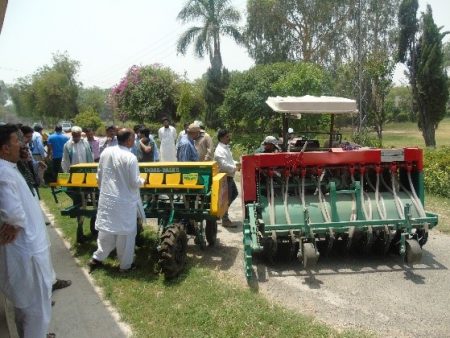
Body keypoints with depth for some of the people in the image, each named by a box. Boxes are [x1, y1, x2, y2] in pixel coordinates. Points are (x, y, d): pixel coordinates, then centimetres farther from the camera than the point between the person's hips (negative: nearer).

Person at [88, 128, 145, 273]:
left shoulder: (105, 152, -2)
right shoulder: (130, 158, -20)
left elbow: (99, 176, 7)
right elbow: (135, 182, -16)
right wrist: (142, 181, 5)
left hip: (107, 198, 6)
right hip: (124, 201, -5)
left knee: (106, 229, 19)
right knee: (126, 232, 8)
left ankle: (97, 258, 28)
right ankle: (126, 264, 20)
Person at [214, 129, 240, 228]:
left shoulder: (226, 147, 12)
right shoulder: (219, 150, -20)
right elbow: (224, 165, -28)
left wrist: (236, 164, 5)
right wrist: (235, 168, -21)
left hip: (229, 176, 10)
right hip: (224, 177, -10)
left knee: (234, 194, 20)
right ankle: (225, 220, 10)